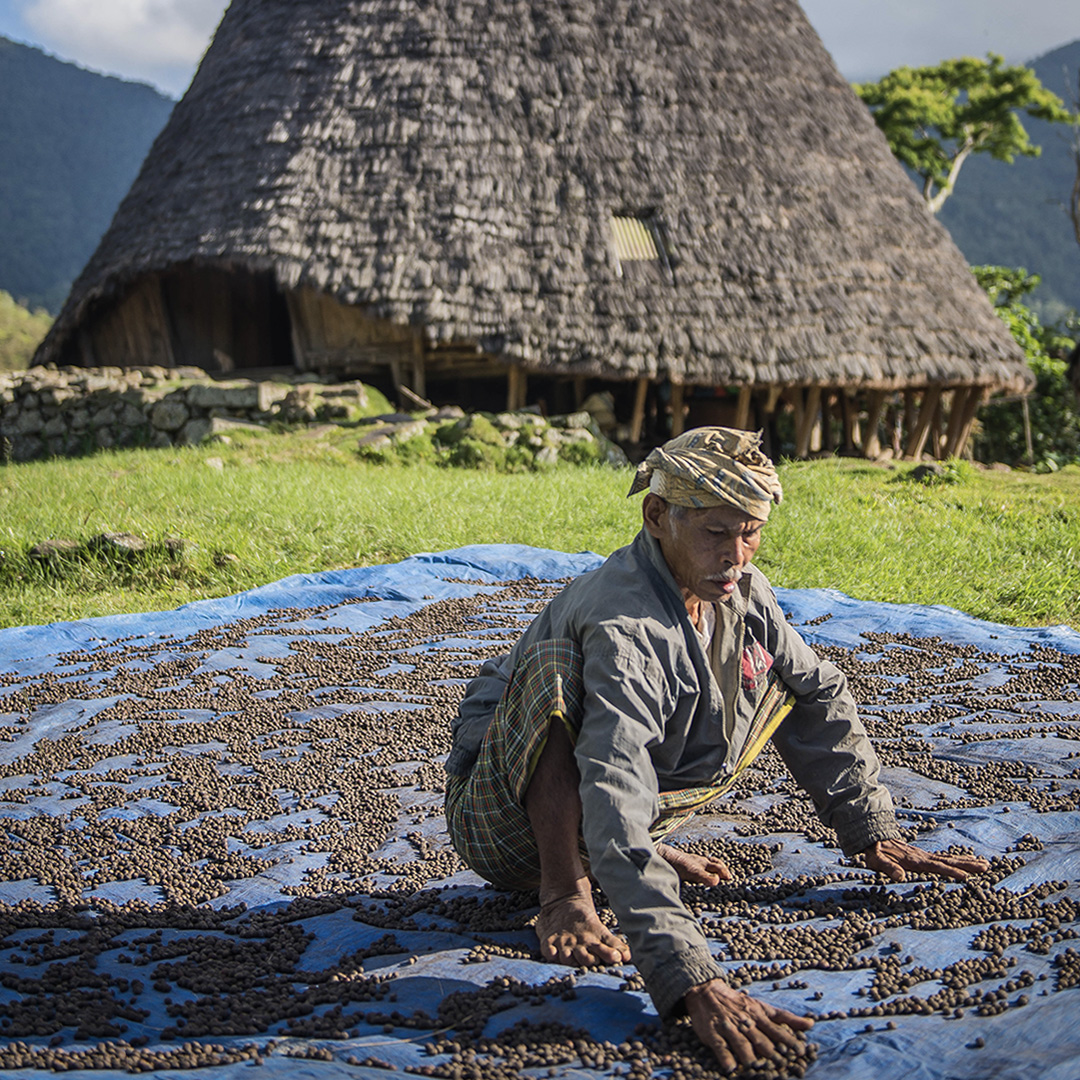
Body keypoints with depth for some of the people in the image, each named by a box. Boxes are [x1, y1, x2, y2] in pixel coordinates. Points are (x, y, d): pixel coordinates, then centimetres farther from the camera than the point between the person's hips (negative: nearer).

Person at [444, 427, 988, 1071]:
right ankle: (565, 890, -20)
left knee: (781, 682, 3)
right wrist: (694, 982, -52)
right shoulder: (621, 629, -33)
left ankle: (651, 849, 2)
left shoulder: (742, 594, -9)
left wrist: (874, 834, 1)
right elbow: (616, 811, -44)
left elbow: (822, 699, 7)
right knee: (554, 663, -36)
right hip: (507, 822, -7)